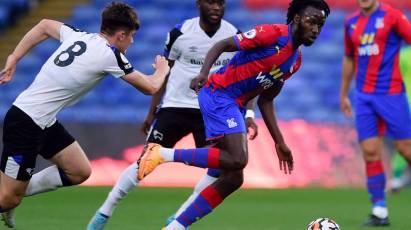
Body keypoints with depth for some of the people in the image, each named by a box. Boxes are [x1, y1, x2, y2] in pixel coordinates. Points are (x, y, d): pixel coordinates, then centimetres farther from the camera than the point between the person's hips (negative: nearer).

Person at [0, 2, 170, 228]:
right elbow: (150, 87, -6)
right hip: (26, 123, -9)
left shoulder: (78, 36, 6)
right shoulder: (110, 55, -15)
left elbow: (44, 26, 24)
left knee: (80, 172, 9)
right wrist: (163, 69, 16)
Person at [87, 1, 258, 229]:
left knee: (219, 169, -11)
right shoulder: (180, 33, -6)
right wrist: (152, 112, 5)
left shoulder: (234, 36, -3)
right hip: (176, 107, -2)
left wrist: (248, 114, -8)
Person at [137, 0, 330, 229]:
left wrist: (280, 143, 16)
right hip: (219, 95, -9)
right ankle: (164, 154, -17)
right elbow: (222, 45, -12)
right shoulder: (273, 34, -12)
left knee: (233, 178, 4)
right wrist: (204, 73, -29)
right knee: (237, 159, -25)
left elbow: (265, 100, 19)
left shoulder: (296, 61, 14)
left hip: (235, 106, 9)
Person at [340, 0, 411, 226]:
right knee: (370, 152, -2)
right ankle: (379, 211, 3)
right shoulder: (351, 22, 10)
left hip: (391, 94, -4)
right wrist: (343, 94, 23)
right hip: (364, 96, 4)